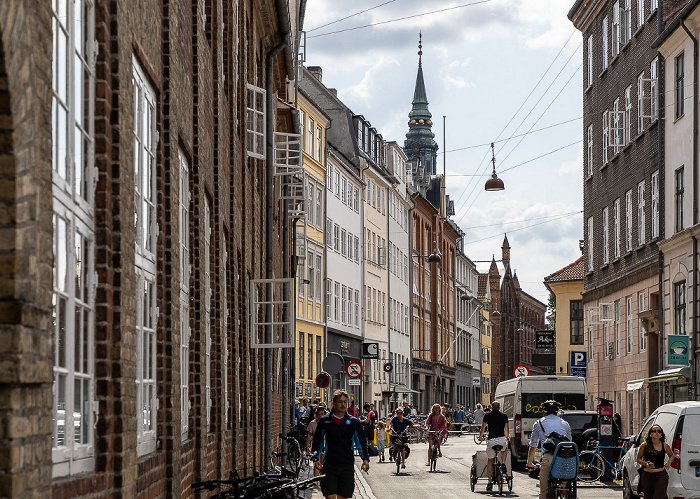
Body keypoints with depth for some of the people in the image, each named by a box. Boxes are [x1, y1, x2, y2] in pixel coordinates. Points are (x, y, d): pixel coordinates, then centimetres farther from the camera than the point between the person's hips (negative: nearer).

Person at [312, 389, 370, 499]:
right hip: (329, 466, -1)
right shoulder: (324, 421, 5)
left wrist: (365, 459, -5)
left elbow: (362, 441, 8)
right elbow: (317, 441, 14)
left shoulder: (354, 422, 5)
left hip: (347, 467, 1)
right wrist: (316, 459, 5)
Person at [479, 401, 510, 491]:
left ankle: (490, 482, 1)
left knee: (490, 461, 7)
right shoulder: (504, 416, 12)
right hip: (502, 440, 1)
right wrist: (507, 437, 40)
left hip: (491, 440, -1)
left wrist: (480, 436, 33)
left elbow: (483, 428, 14)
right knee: (504, 450, 36)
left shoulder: (487, 416, 8)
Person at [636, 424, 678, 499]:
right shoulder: (644, 445, 0)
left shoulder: (665, 446, 3)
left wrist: (669, 462, 1)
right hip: (647, 475, 1)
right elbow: (638, 459, 9)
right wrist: (645, 463, -11)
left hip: (661, 476, -1)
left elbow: (672, 455, 22)